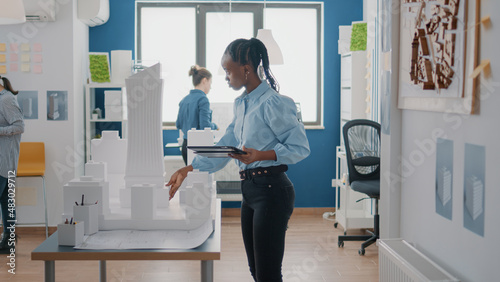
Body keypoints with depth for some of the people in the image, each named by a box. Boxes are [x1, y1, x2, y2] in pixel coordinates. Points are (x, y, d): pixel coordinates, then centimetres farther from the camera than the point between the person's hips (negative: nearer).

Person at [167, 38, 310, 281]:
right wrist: (187, 170, 13)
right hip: (249, 189, 9)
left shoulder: (272, 103, -14)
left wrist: (261, 155, -26)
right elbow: (223, 147, 18)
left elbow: (301, 147, -14)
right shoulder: (242, 104, 14)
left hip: (272, 190, -9)